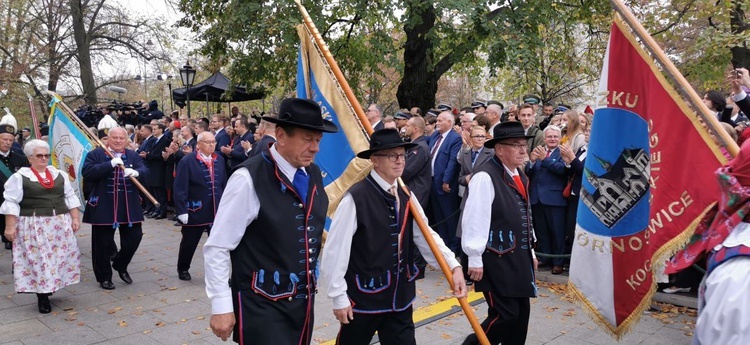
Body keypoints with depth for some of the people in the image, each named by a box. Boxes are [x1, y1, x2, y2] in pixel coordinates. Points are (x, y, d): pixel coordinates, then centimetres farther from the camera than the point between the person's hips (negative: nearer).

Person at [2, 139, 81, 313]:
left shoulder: (60, 174, 8)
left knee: (61, 256, 6)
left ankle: (50, 286, 24)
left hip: (60, 224, 4)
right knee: (38, 259, -2)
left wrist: (75, 218, 4)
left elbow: (70, 198, 11)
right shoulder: (19, 177, -4)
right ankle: (42, 298, 6)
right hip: (33, 226, -4)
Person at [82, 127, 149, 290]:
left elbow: (145, 171, -3)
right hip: (103, 206, -3)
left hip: (129, 207, 3)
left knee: (134, 237, 6)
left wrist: (136, 172, -26)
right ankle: (104, 277, 21)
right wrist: (110, 164, -24)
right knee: (103, 243, 5)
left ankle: (120, 265, 32)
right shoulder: (95, 154, -2)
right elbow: (86, 173, -15)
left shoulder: (133, 155, 9)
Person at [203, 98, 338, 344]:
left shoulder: (313, 174, 4)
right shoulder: (249, 179, -18)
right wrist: (221, 306, -14)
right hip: (262, 306, -7)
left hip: (303, 301, 7)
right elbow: (217, 247, -15)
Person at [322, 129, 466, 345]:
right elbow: (336, 249, -16)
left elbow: (425, 235, 2)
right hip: (363, 298, -6)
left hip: (399, 297, 6)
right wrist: (339, 296, -12)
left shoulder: (406, 196, 4)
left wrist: (453, 266, -12)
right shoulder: (356, 198, -19)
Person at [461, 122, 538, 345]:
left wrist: (530, 251, 22)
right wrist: (475, 259, -18)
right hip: (497, 260, -9)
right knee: (505, 314, -7)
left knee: (522, 312, 12)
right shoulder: (485, 177, -18)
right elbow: (474, 221, -19)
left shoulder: (519, 175, 12)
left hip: (519, 257, 9)